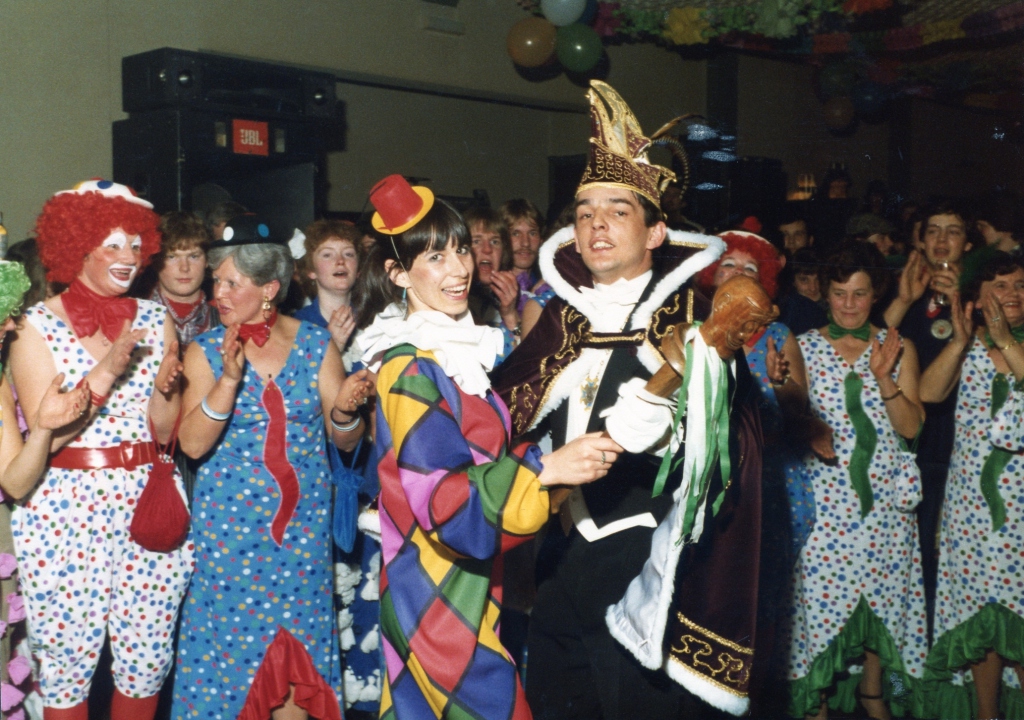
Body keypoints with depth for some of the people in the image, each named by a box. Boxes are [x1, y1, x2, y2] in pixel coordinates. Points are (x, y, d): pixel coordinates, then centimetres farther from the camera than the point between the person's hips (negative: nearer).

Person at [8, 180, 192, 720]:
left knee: (148, 655, 7)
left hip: (148, 503, 3)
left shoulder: (154, 320, 6)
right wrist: (103, 375, -21)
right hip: (64, 512, -3)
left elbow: (165, 433, 7)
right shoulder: (37, 326, -3)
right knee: (67, 660, 5)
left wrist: (163, 388, -13)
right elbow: (42, 434, -10)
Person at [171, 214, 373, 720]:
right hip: (228, 522, -1)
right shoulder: (204, 352, -2)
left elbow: (345, 441, 3)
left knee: (296, 647, 8)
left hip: (303, 521, 1)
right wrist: (229, 377, -23)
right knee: (231, 638, 4)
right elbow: (193, 444, -12)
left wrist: (344, 412, -19)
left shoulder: (316, 345, 0)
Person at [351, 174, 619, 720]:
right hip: (441, 598, -9)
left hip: (469, 585, 9)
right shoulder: (410, 371, -19)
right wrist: (545, 469, -31)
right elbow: (446, 499, -25)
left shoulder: (452, 350, 9)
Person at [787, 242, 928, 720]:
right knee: (821, 592, -1)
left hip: (886, 493, 2)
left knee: (881, 593, 10)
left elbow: (911, 426, -1)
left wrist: (883, 378, -15)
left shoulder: (897, 348, 4)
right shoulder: (804, 347, 0)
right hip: (825, 495, -2)